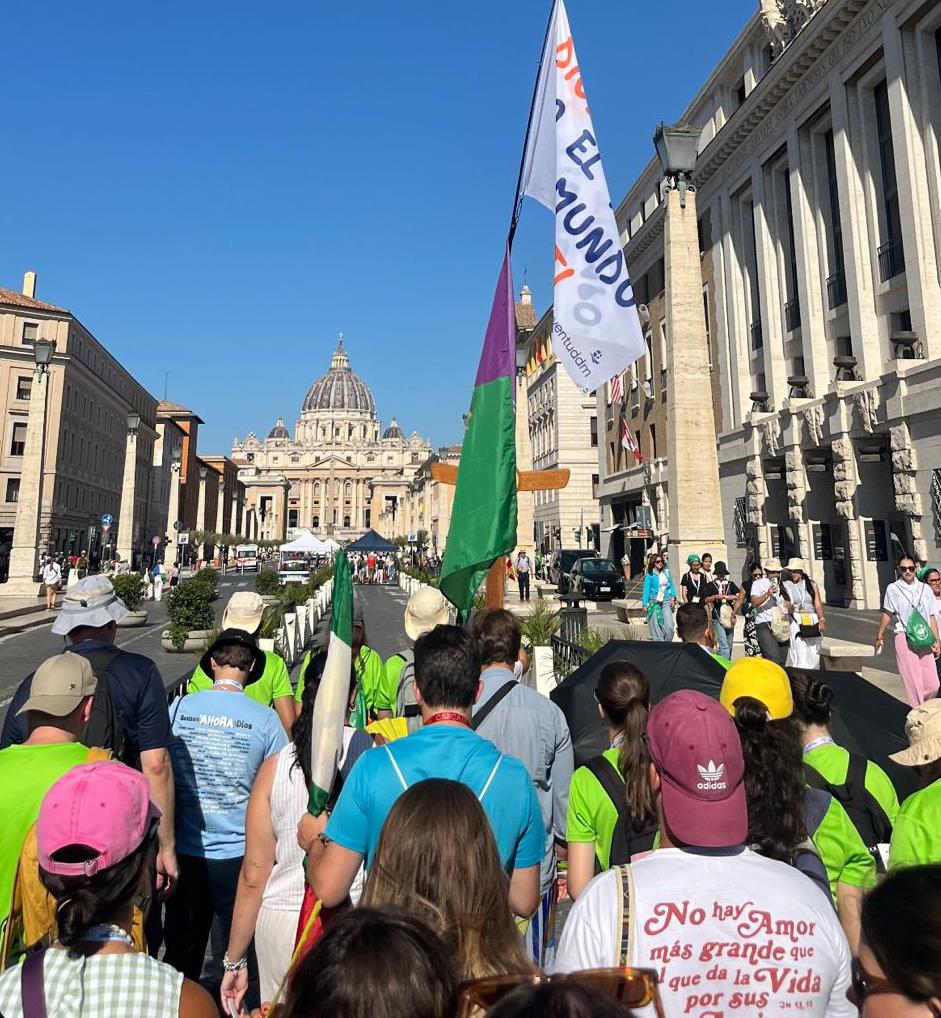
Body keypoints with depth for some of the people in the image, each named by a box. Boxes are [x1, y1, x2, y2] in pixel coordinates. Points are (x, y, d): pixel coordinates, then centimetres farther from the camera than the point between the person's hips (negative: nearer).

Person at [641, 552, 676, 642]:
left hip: (666, 602, 3)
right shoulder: (650, 574, -3)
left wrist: (673, 597, 1)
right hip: (654, 603, -3)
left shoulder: (666, 572, 9)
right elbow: (646, 589, -4)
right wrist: (645, 604, -9)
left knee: (669, 626, -5)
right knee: (656, 627, -2)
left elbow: (671, 586, 14)